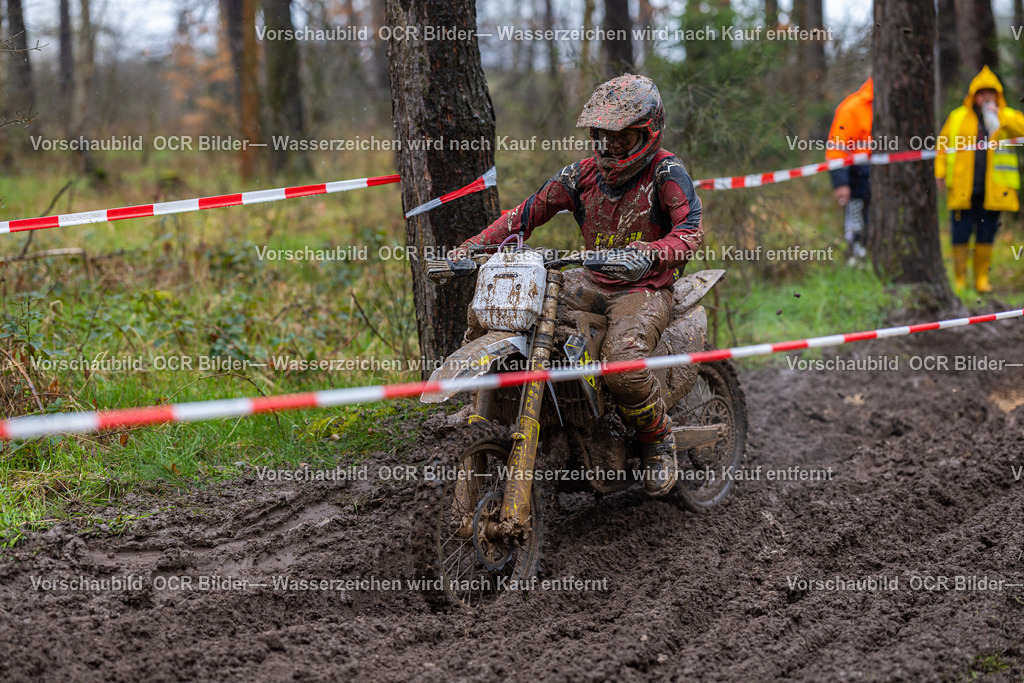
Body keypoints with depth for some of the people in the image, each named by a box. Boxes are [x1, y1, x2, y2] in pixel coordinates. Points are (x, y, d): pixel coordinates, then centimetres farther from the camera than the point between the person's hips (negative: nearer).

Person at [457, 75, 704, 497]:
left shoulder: (665, 171, -10)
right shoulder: (584, 173, 6)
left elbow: (691, 229, -23)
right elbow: (529, 212, 5)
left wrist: (652, 252, -45)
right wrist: (468, 248, -7)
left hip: (646, 288, -6)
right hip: (591, 283, 6)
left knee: (622, 361, -36)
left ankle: (658, 439, -7)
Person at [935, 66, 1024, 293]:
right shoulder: (957, 118, 9)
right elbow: (942, 145, 13)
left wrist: (998, 115, -18)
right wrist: (940, 173, 4)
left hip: (993, 190, 0)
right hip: (962, 190, 0)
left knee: (986, 236, 6)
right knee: (961, 235, -1)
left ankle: (982, 278, 18)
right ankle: (960, 280, 11)